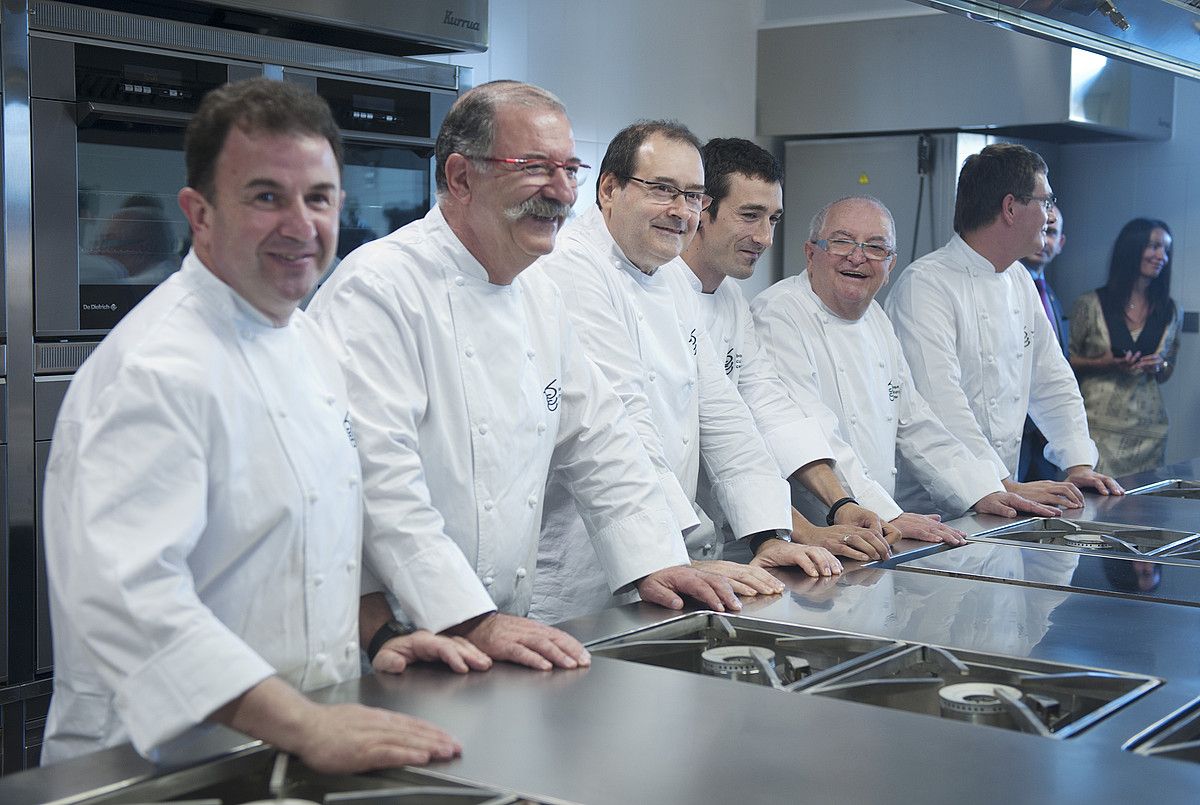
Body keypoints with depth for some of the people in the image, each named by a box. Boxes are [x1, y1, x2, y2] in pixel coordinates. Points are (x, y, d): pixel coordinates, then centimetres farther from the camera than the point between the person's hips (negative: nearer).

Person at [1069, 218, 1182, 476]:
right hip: (1099, 424, -3)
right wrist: (1103, 364, -10)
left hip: (1148, 430, 3)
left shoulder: (1171, 312, 11)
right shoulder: (1091, 304, 0)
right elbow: (1067, 360, 6)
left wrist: (1159, 366, -1)